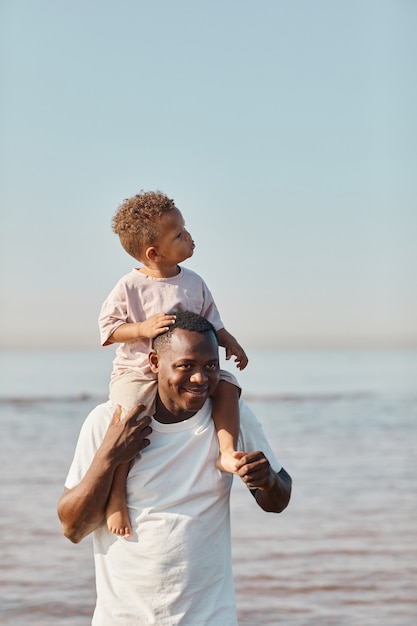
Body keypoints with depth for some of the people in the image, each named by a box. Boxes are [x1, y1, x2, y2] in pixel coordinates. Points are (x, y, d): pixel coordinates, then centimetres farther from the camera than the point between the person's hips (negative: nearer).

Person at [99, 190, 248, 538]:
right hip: (137, 372, -5)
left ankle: (227, 452, -14)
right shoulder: (130, 287, -10)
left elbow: (211, 322, 15)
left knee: (227, 385, -15)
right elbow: (107, 329, -7)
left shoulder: (194, 283, 5)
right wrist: (144, 328, -22)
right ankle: (115, 496, -13)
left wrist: (229, 342, -2)